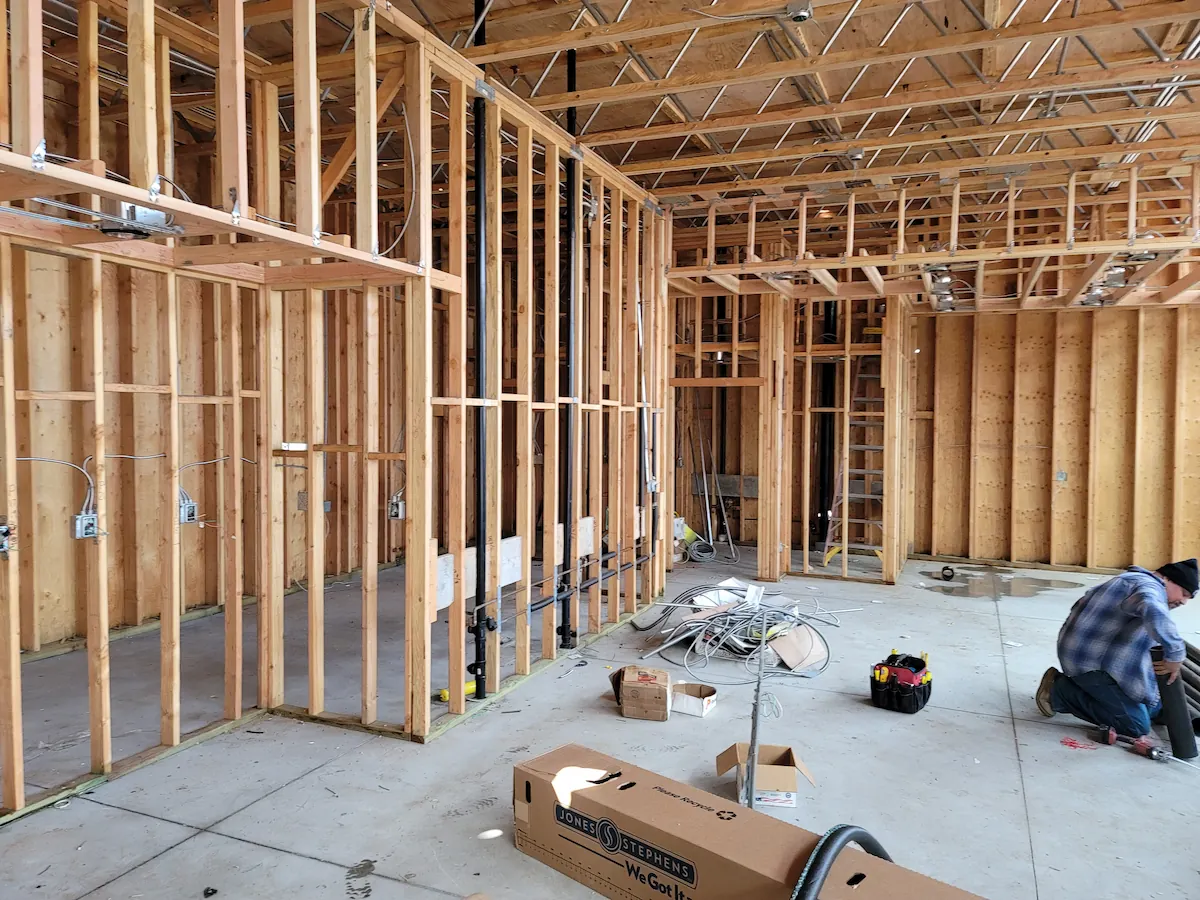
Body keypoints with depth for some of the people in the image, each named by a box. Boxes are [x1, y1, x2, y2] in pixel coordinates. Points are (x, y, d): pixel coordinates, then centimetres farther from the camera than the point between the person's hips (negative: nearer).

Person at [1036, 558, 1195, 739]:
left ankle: (1081, 685, 14)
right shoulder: (1150, 587, -14)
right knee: (1138, 726, -12)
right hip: (1090, 661, -11)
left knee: (1152, 709, 17)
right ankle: (1060, 691, -5)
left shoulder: (1134, 582, 19)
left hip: (1089, 654, 11)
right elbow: (1154, 613, -41)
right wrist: (1175, 655, -32)